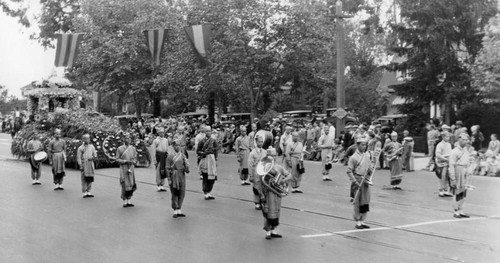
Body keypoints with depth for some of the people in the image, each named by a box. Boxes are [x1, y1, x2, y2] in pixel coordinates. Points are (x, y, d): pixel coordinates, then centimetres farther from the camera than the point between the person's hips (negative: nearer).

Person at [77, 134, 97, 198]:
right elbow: (78, 158, -2)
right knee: (84, 179, -3)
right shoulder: (80, 148, 0)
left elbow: (95, 155, 16)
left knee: (90, 179, 5)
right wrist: (80, 166, -10)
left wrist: (93, 157, -6)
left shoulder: (92, 147, 11)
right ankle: (84, 192, 2)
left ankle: (88, 192, 12)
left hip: (90, 164, 4)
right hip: (84, 165, -4)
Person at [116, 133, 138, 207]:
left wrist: (133, 161, -8)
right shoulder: (120, 149, -3)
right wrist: (126, 161, -17)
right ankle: (124, 202, 3)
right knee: (125, 185, -5)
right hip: (123, 169, -4)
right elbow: (117, 159, -4)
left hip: (131, 169, 4)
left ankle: (129, 201, 14)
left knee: (131, 185, 4)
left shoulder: (133, 148, 8)